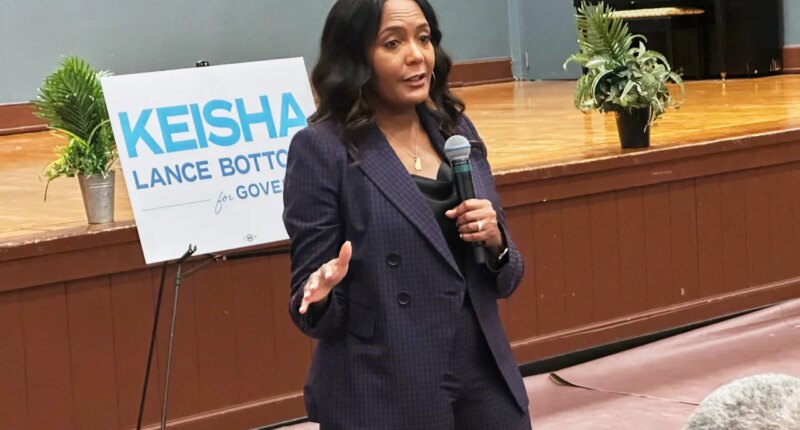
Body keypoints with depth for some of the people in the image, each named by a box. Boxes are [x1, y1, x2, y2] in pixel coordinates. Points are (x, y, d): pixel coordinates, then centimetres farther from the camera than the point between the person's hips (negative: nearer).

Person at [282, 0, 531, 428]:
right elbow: (313, 309, -7)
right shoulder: (321, 149, -9)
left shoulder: (457, 130, 7)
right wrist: (323, 292, -28)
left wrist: (495, 241, -8)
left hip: (484, 382, 5)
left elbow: (504, 279, 13)